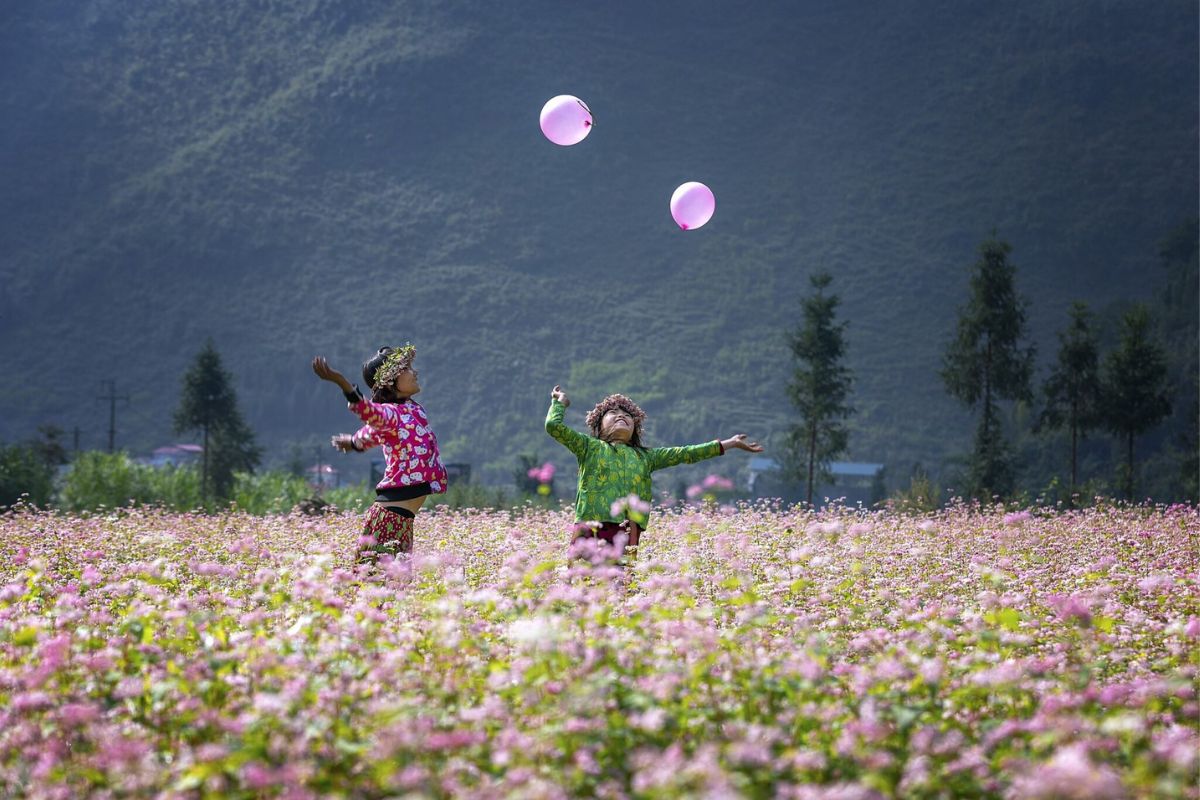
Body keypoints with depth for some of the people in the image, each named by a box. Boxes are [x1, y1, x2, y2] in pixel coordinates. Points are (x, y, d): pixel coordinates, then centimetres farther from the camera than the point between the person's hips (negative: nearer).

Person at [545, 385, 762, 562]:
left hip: (627, 536, 3)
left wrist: (729, 444, 22)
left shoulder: (645, 457, 23)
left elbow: (685, 454, 22)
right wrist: (559, 403, 22)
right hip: (590, 531, -3)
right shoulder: (589, 447, 13)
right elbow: (554, 426, 4)